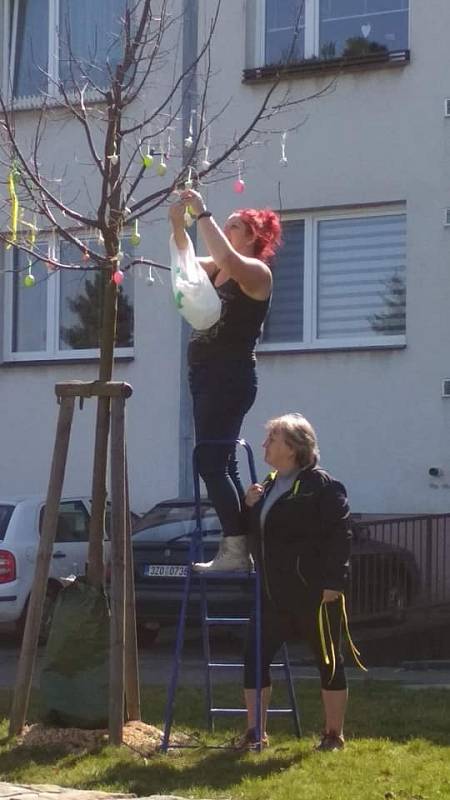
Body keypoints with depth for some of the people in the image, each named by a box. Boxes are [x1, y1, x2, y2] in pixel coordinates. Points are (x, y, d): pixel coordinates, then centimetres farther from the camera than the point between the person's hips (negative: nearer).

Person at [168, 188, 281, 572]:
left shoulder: (256, 272, -8)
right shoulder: (219, 271, 17)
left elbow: (226, 258, -28)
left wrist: (203, 213, -23)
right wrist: (178, 223, 1)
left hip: (231, 377, -10)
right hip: (207, 374, 10)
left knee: (210, 461, -15)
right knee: (221, 463, 10)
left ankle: (236, 550, -16)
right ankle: (239, 548, 14)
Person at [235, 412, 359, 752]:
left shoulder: (323, 485, -9)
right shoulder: (268, 486, 16)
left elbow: (339, 536, -15)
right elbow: (255, 533, 22)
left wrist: (334, 582, -21)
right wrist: (250, 506, 3)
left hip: (315, 592, -8)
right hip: (274, 593, 8)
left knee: (329, 661, 4)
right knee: (255, 657, 2)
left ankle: (334, 734, 13)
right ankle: (255, 733, 10)